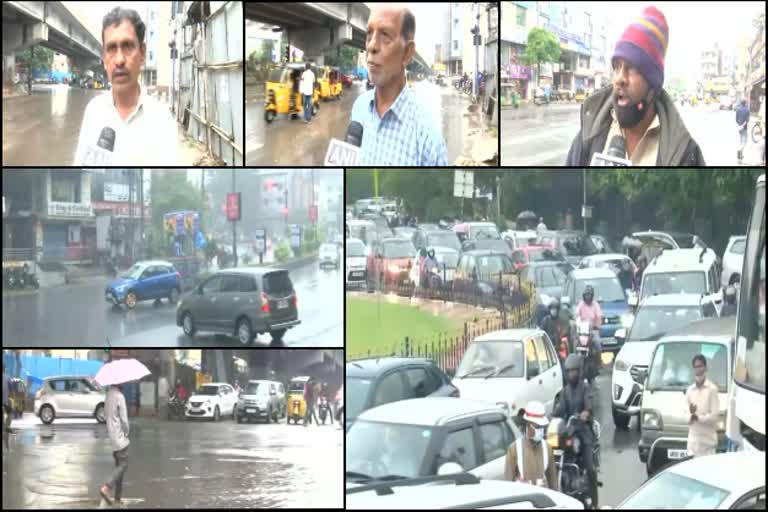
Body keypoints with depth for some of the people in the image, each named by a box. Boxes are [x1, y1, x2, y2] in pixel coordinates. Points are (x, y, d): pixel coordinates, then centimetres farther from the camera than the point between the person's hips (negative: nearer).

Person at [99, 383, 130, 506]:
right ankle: (107, 488, -19)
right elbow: (124, 419, -18)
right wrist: (126, 432, -3)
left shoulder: (108, 395, 9)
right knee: (123, 464, -6)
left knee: (119, 465, 13)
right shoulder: (119, 396, -18)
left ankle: (117, 496, 14)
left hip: (112, 437, 9)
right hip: (120, 437, -9)